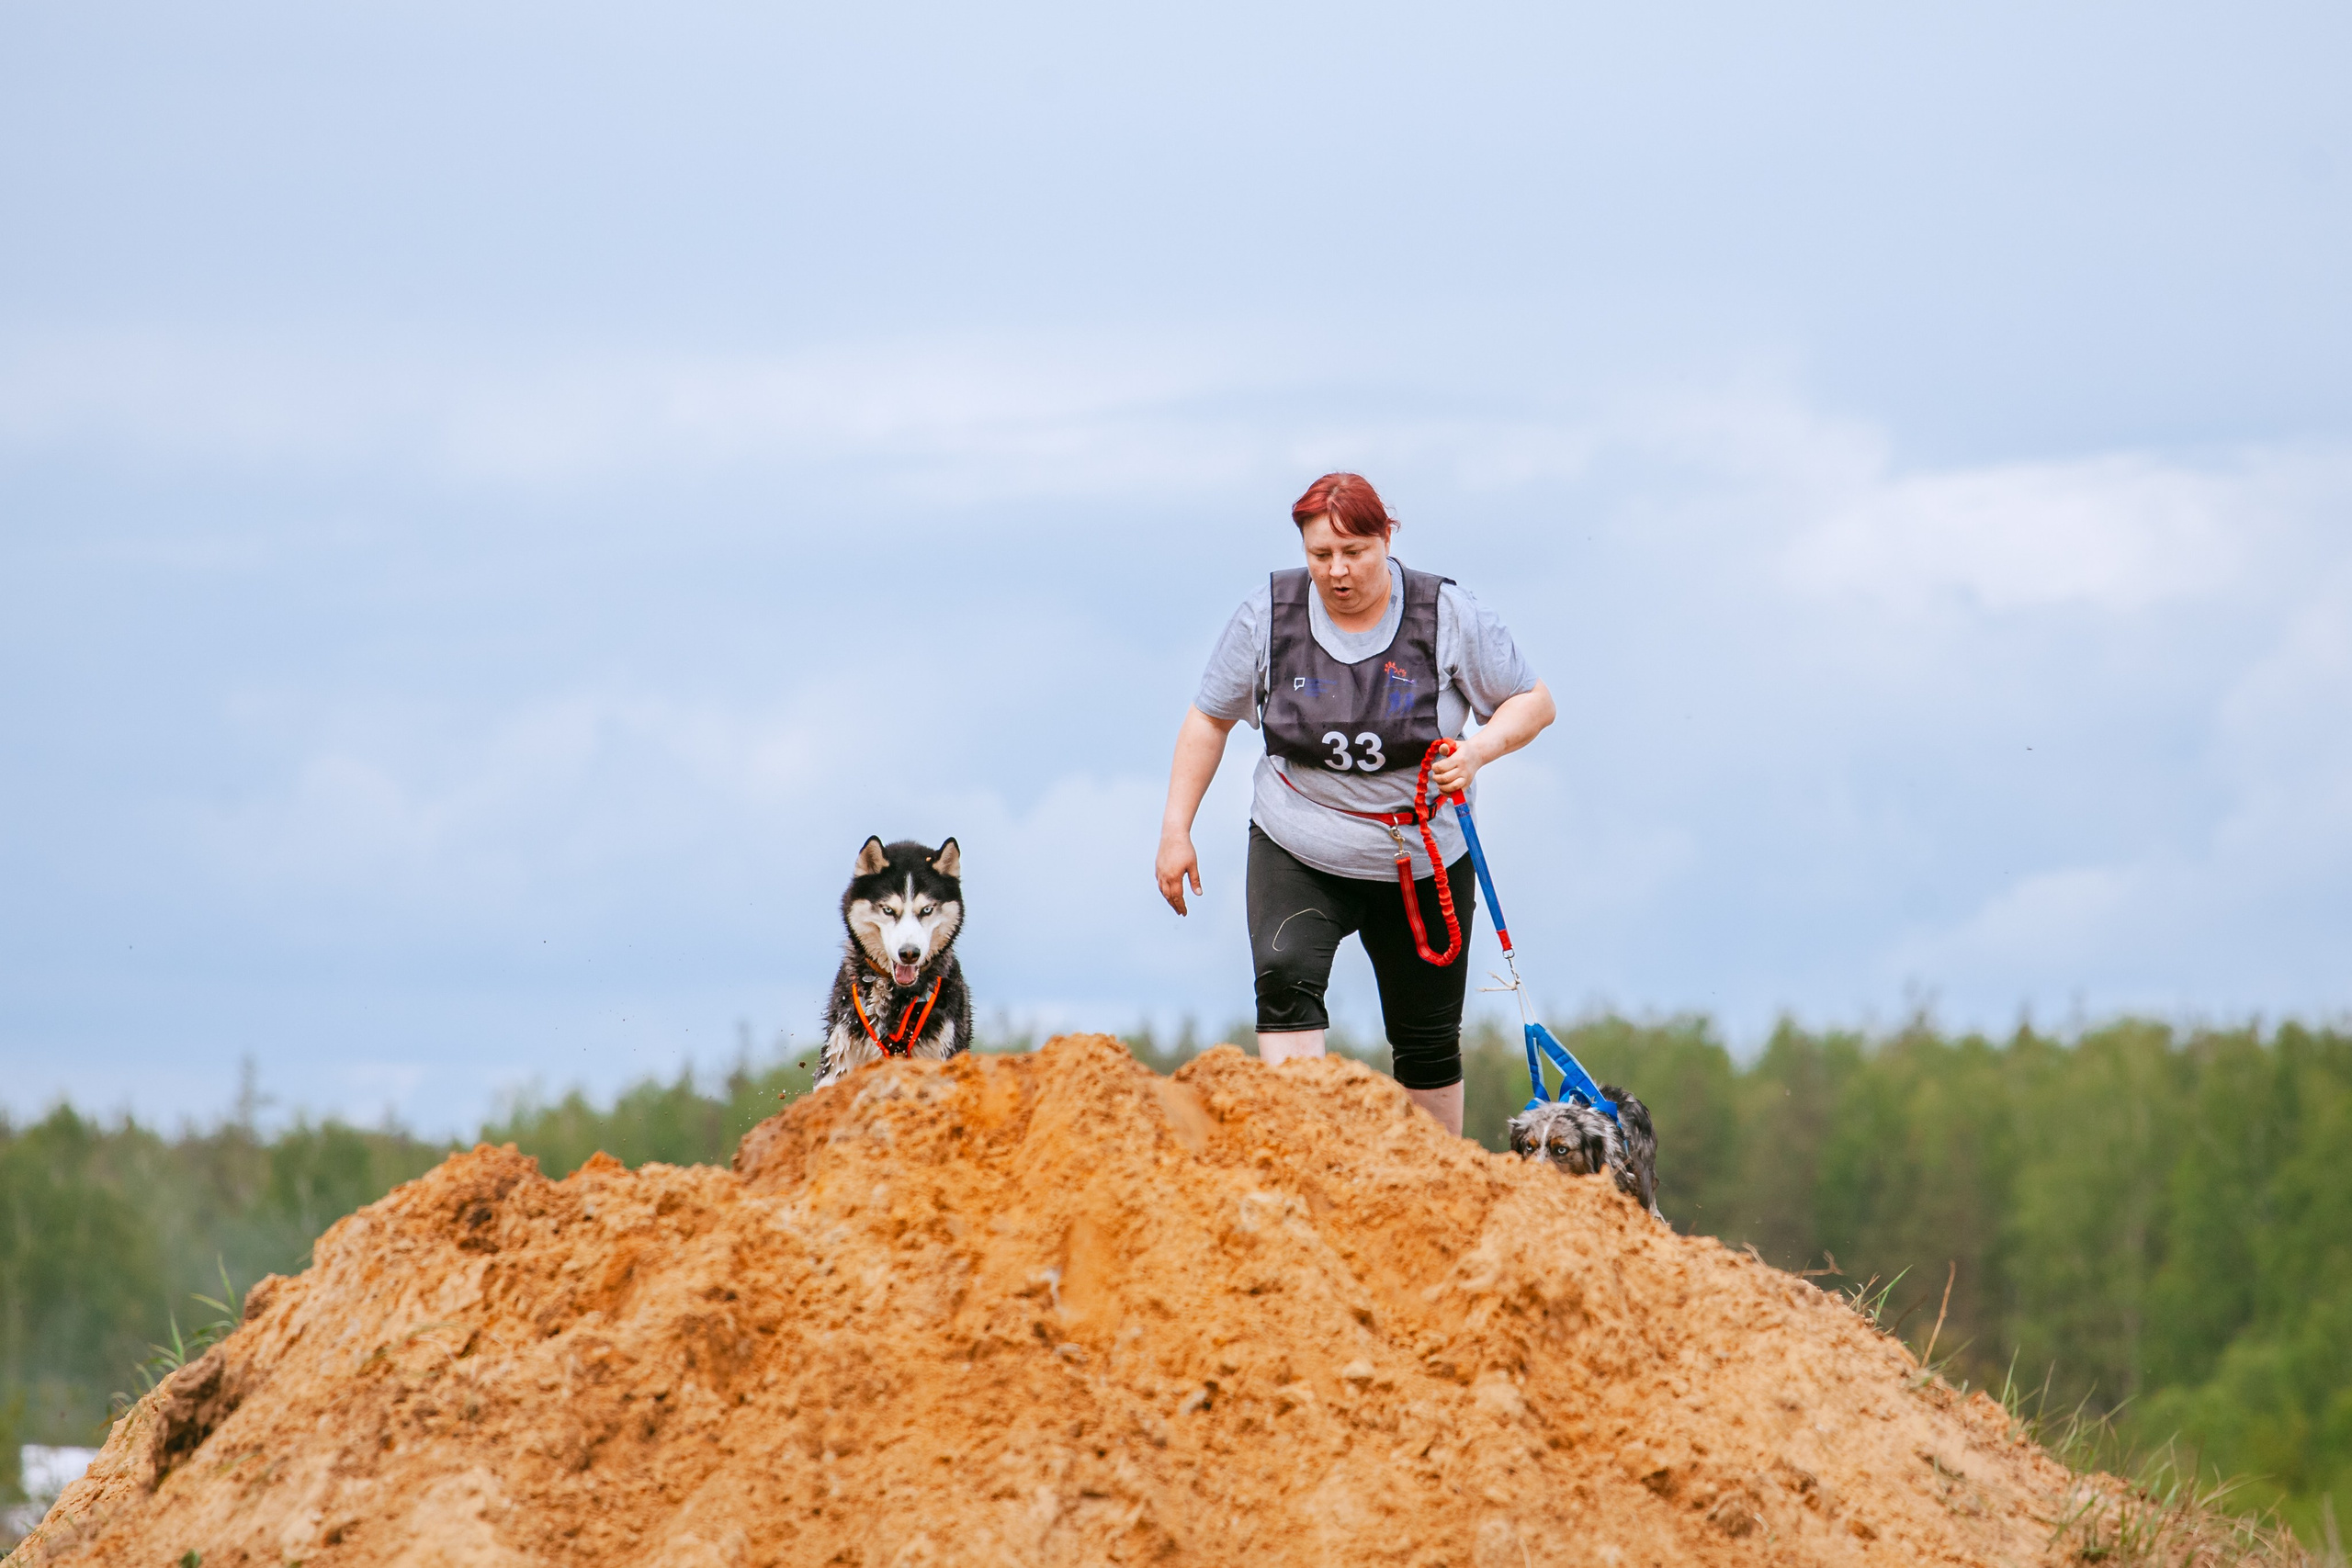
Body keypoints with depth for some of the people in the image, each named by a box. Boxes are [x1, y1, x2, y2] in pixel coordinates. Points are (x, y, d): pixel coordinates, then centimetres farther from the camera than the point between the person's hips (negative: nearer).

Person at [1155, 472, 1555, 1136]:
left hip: (1423, 857, 0)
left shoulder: (1446, 615, -9)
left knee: (1427, 1039, 6)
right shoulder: (1268, 615, -6)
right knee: (1286, 979, -27)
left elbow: (1533, 702, 0)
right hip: (1298, 850, 0)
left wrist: (1479, 749, -20)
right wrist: (1176, 830, 1)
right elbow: (1210, 718, 5)